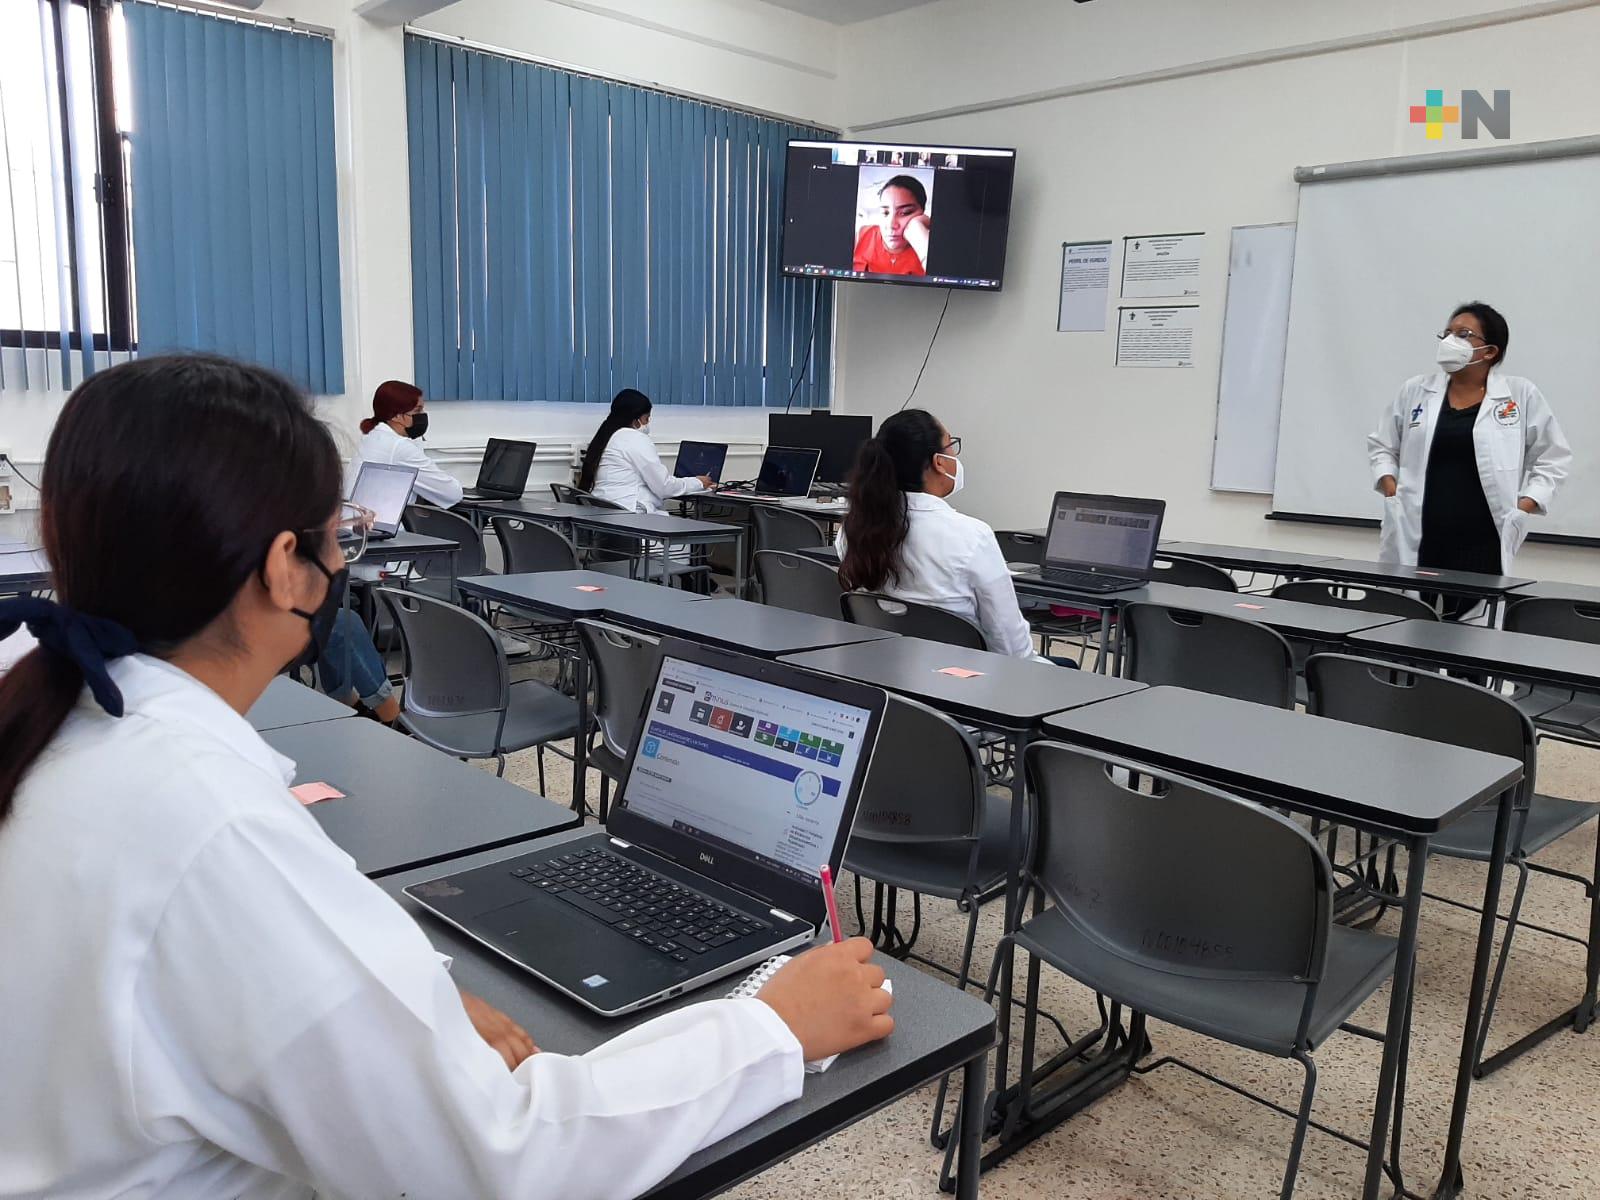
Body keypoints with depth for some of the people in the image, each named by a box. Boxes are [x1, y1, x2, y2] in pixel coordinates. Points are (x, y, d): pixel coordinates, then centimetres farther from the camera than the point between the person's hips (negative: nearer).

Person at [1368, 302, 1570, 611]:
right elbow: (1380, 445, 17)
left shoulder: (1522, 396, 4)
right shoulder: (1414, 391, 9)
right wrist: (1390, 488, 2)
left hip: (1483, 546, -2)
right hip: (1416, 542, 2)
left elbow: (1552, 457, 10)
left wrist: (1525, 505, -2)